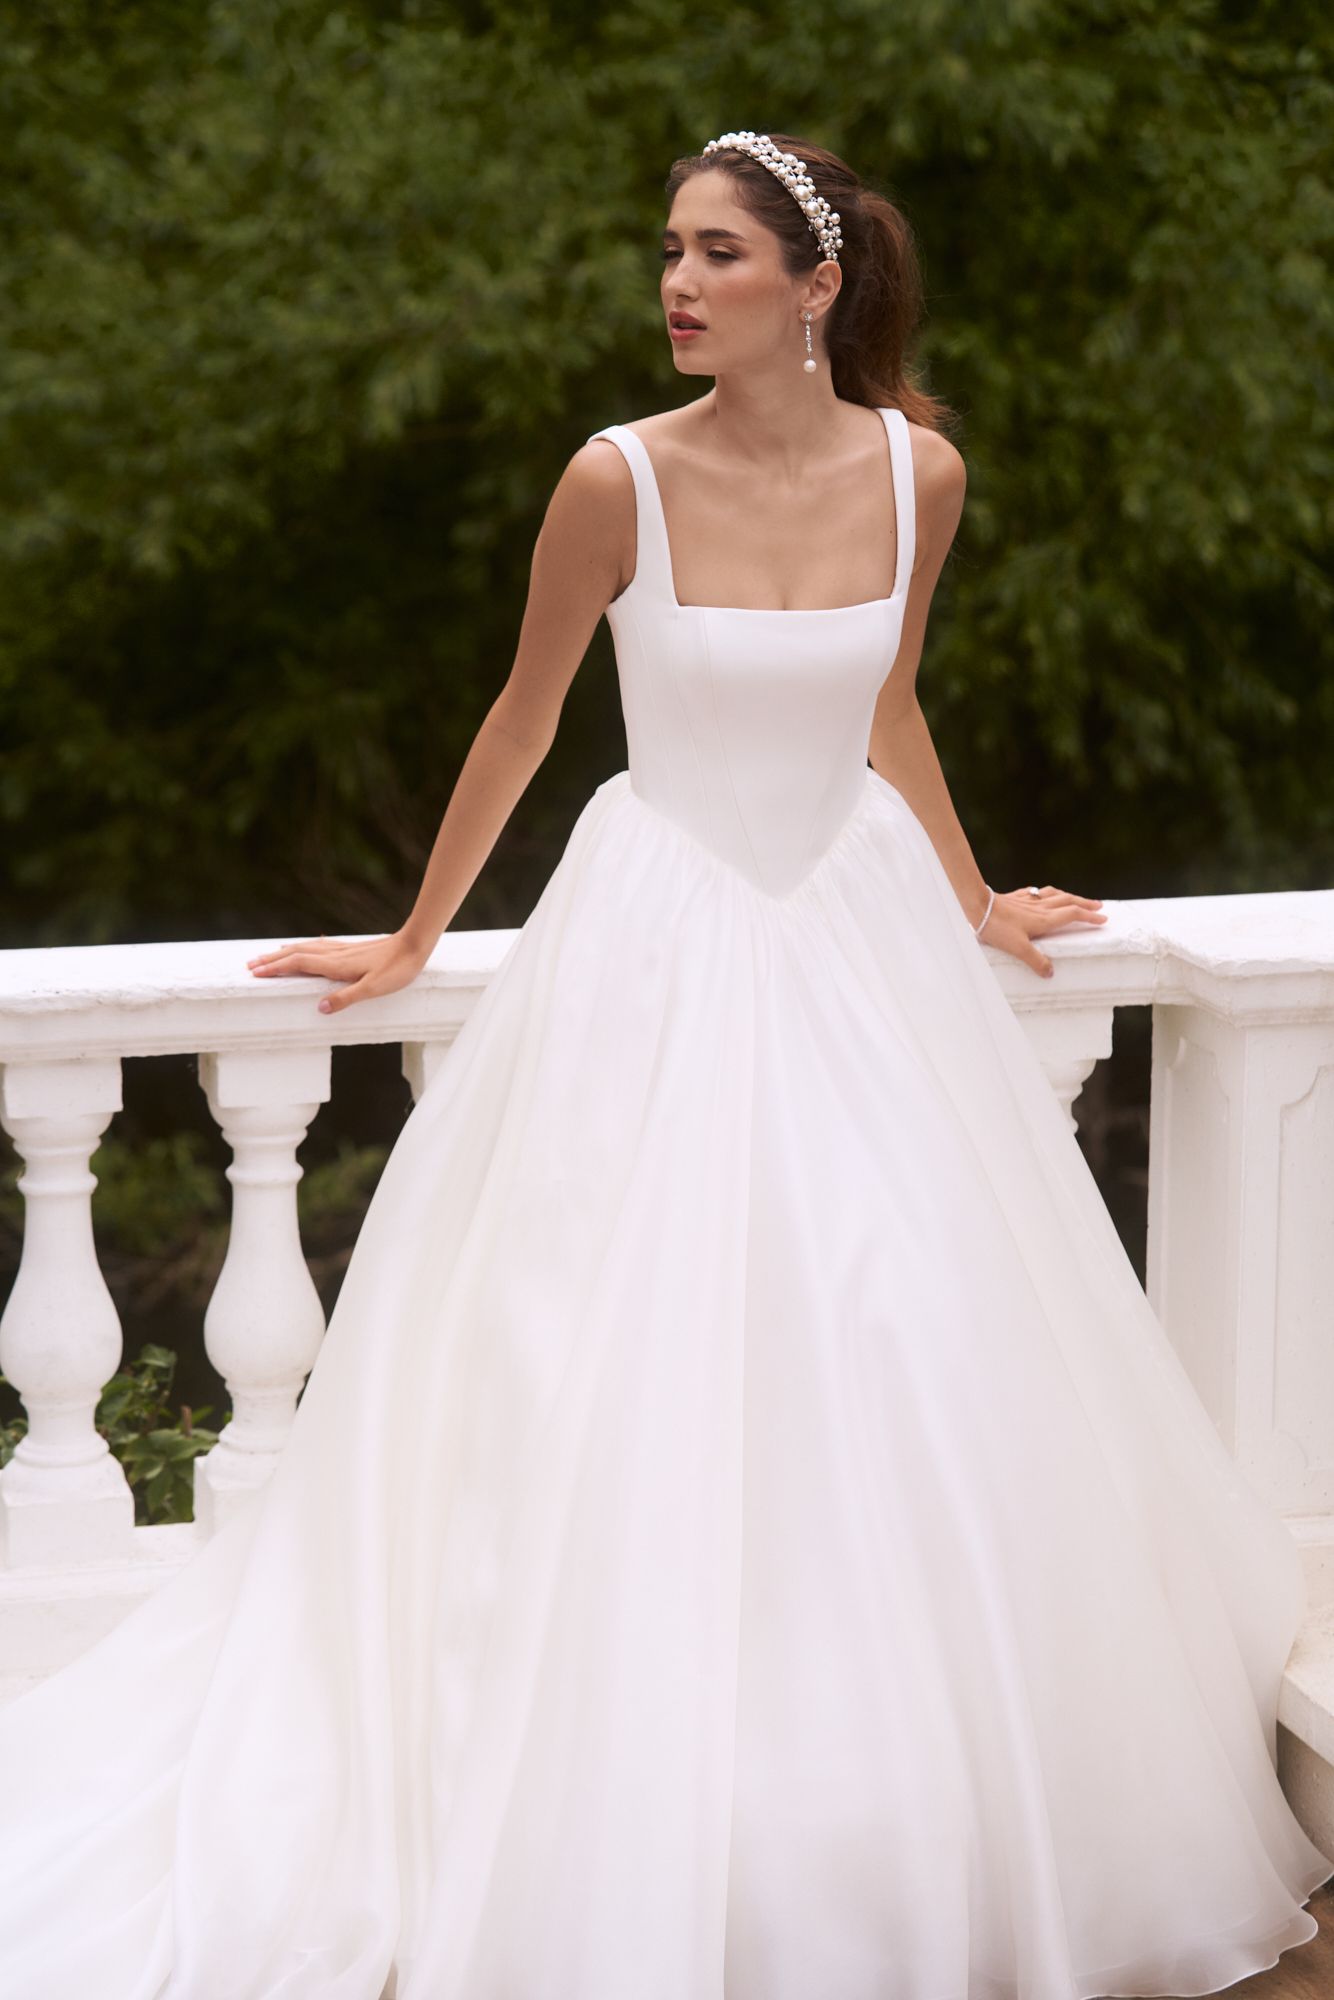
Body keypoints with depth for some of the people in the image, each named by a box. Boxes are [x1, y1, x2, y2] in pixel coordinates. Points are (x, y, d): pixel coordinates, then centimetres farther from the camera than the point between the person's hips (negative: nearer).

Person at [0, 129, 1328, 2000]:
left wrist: (972, 904, 25)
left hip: (861, 929, 4)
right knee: (638, 1387, -2)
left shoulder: (918, 472, -4)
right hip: (664, 936, -3)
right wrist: (413, 944, 9)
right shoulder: (621, 477, -13)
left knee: (903, 1380, 6)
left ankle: (922, 1837, 24)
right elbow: (524, 719, 1)